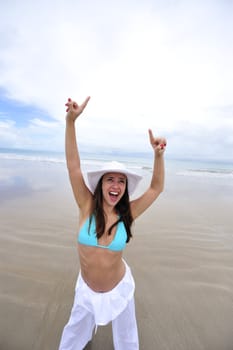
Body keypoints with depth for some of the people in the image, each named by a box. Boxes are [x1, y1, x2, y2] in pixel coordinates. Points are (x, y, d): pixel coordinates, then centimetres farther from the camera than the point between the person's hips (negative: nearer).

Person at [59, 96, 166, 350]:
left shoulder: (127, 214, -20)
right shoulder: (87, 207, -22)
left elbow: (156, 188, -16)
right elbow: (73, 166, -29)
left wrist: (158, 155, -28)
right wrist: (71, 121, -35)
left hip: (119, 288, 0)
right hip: (87, 289, 1)